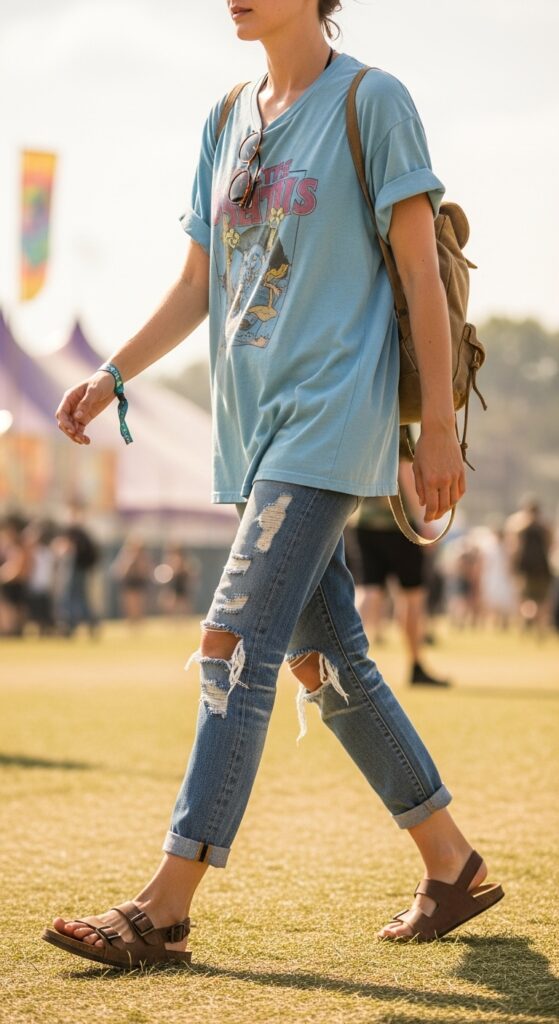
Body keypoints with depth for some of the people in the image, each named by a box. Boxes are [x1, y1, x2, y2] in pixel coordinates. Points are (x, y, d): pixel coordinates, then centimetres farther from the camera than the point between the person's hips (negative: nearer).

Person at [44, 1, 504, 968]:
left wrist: (438, 423, -10)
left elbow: (420, 272, -7)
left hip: (332, 416, -8)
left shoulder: (372, 101, -4)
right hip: (255, 426, 8)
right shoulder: (227, 120, 16)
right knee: (324, 662, 9)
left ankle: (165, 907, -15)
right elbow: (198, 286, 18)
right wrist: (111, 375, 6)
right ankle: (453, 866, 22)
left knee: (236, 642, -15)